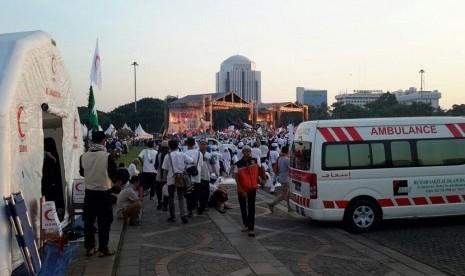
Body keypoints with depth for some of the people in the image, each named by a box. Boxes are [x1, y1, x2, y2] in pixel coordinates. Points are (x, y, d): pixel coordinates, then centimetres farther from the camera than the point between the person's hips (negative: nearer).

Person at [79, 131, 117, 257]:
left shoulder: (83, 156, -5)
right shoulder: (108, 156, -17)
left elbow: (82, 173, 9)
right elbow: (113, 174, -7)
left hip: (89, 192, 4)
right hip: (104, 193, -3)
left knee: (88, 221, 14)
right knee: (104, 222, 7)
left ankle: (89, 248, 21)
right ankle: (103, 249, 11)